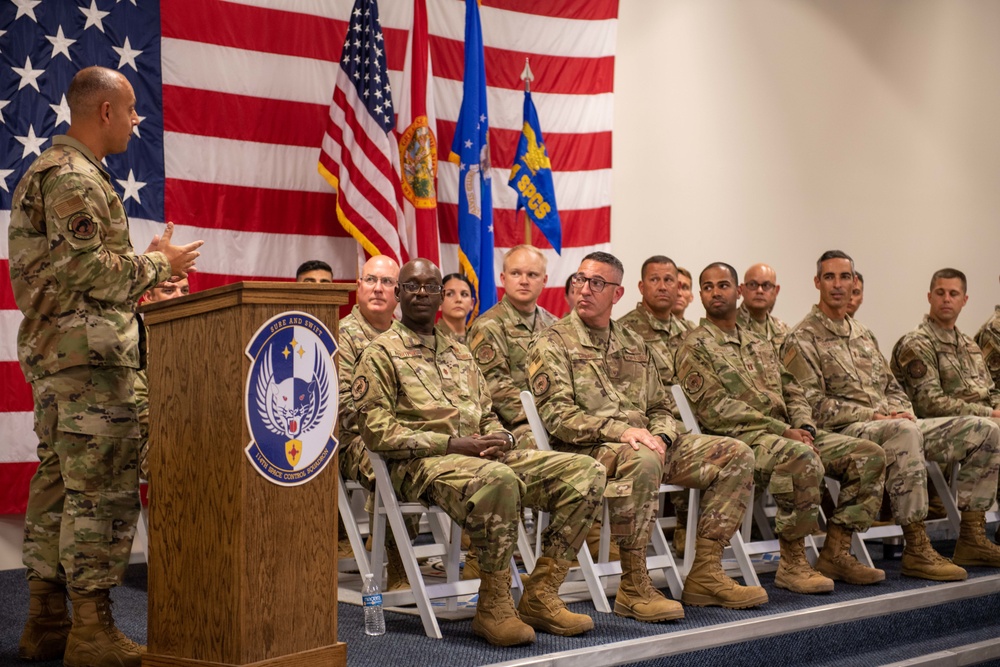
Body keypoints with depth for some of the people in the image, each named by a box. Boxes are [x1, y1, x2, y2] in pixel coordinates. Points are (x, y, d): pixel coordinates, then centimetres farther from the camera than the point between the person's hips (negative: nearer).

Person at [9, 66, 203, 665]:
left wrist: (146, 265, 17)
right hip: (89, 352, -11)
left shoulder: (52, 170, 22)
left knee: (58, 483, 11)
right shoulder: (74, 178, -12)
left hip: (55, 349, 11)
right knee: (105, 488, -9)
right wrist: (159, 265, -7)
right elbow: (89, 268, -19)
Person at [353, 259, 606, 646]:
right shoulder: (380, 354, 4)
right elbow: (377, 433, -7)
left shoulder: (459, 353, 26)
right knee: (499, 480, -41)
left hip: (484, 457, 7)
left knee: (587, 472, -8)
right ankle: (494, 608, -24)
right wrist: (451, 444, -16)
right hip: (420, 464, -7)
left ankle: (539, 596, -9)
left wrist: (500, 438, 1)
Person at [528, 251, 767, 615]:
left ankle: (705, 573, -6)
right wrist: (619, 431, -24)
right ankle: (633, 587, -30)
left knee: (736, 455, -5)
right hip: (587, 449, -7)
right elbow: (556, 415, -12)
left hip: (645, 444, 7)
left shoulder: (633, 343, 21)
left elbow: (659, 407, 21)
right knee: (642, 460, -41)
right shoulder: (553, 343, 1)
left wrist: (660, 437, -4)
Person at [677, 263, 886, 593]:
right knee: (802, 458, -38)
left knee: (868, 454, -5)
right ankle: (791, 564, -25)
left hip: (789, 434, 8)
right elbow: (715, 409, -12)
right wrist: (782, 430, -17)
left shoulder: (760, 343, 25)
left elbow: (792, 392, 21)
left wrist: (804, 427, -3)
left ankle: (835, 553, -2)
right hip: (742, 438, -8)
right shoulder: (695, 347, 0)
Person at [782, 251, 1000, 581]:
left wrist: (903, 412, 0)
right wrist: (874, 415, -17)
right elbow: (814, 405, -12)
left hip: (895, 426, 8)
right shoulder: (802, 340, -2)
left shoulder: (863, 335, 24)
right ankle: (916, 551, -36)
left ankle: (971, 538, -2)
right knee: (904, 432, -41)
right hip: (844, 432, -8)